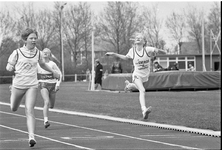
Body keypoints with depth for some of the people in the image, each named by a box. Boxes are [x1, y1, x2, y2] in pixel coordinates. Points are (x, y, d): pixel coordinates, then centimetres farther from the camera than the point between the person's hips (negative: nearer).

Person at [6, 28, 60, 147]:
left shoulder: (38, 53, 4)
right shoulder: (17, 53, -5)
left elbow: (42, 64, 26)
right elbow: (8, 67, 6)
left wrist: (53, 72, 30)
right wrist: (11, 68, -12)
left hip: (32, 85, 0)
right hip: (18, 84, 0)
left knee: (29, 111, -15)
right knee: (14, 109, 20)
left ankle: (31, 136, -21)